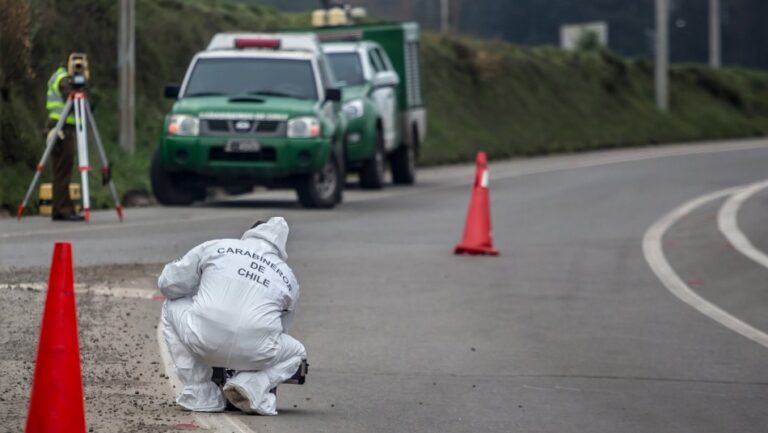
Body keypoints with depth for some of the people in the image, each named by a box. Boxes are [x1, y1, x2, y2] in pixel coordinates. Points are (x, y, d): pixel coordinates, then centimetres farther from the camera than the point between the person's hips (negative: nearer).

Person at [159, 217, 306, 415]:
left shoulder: (215, 247, 17)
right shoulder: (288, 278, 24)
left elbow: (168, 283, 18)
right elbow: (282, 327, 33)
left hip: (203, 341, -1)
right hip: (254, 353, 1)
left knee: (172, 307, 31)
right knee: (296, 352, 34)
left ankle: (200, 394, 21)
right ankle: (252, 385, 2)